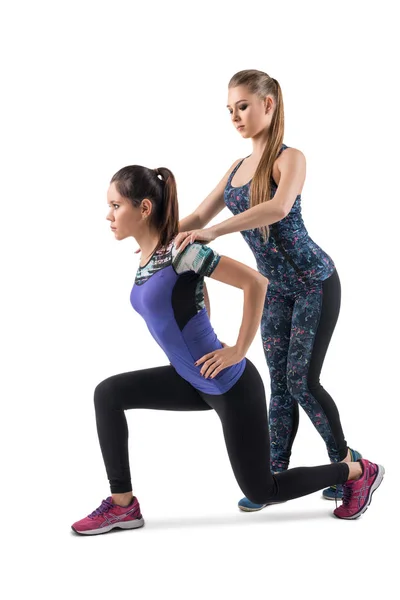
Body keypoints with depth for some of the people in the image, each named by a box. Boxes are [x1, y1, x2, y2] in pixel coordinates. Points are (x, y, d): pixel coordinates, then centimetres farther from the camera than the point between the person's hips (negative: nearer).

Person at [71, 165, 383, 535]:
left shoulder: (180, 252, -23)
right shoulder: (145, 256, 4)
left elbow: (255, 282, -24)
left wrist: (238, 350, -20)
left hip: (231, 386, -8)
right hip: (195, 382, 8)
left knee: (261, 492, 6)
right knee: (109, 394, -1)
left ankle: (358, 472, 26)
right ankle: (122, 505, 7)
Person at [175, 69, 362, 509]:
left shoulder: (290, 159, -14)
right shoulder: (238, 168, 7)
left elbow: (279, 208, -35)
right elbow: (199, 217, 8)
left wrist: (214, 232, -42)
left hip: (314, 282, -6)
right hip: (275, 288, 7)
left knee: (302, 380, -7)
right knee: (280, 382, 7)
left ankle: (345, 459, 13)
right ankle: (276, 477, 12)